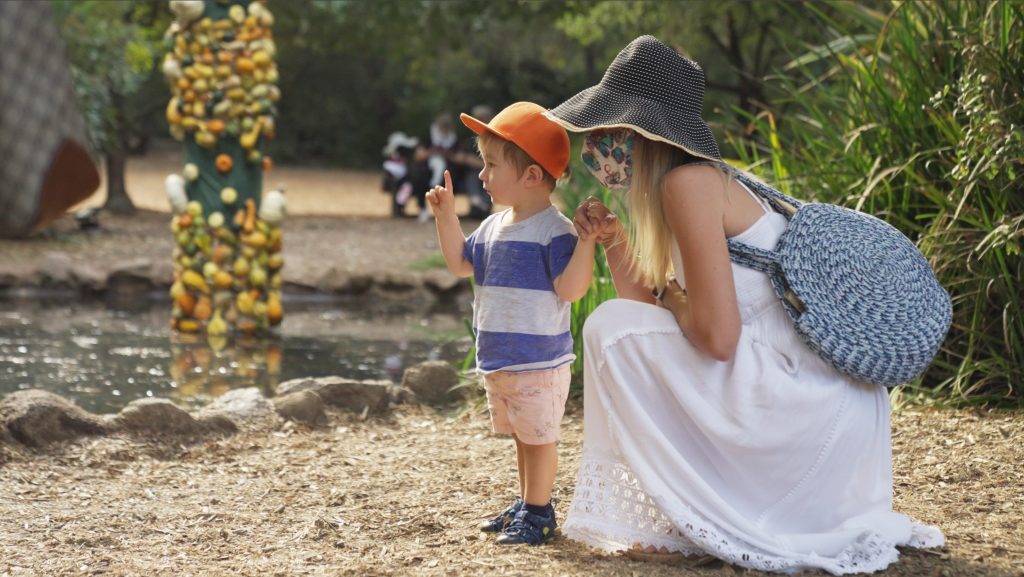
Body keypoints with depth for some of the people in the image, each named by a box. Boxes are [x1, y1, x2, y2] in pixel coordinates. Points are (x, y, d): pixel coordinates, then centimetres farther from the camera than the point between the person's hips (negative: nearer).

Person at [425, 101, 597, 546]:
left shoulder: (554, 230, -17)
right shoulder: (493, 226, 9)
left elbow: (570, 288, -23)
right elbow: (461, 263, 23)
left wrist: (587, 240, -33)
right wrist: (446, 216, 15)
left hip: (539, 361, -9)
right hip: (497, 359, 9)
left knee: (538, 436, 0)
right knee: (522, 436, 20)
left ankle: (539, 514, 8)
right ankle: (527, 504, 31)